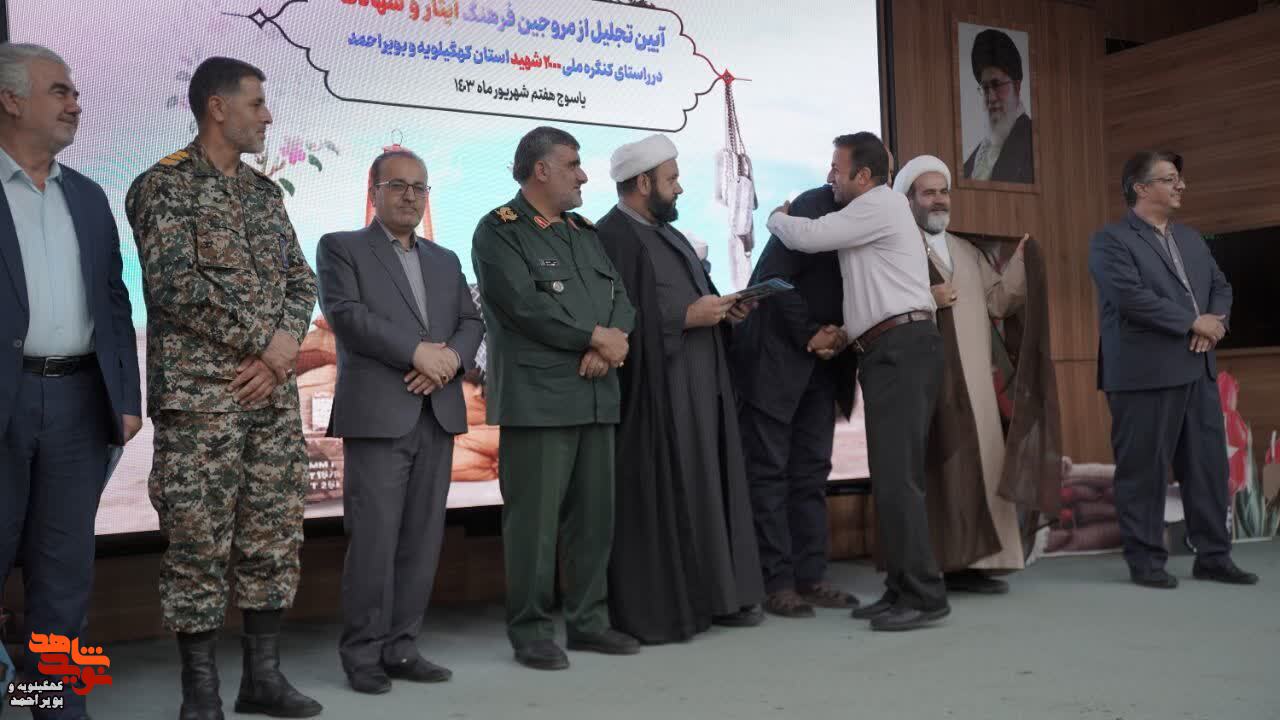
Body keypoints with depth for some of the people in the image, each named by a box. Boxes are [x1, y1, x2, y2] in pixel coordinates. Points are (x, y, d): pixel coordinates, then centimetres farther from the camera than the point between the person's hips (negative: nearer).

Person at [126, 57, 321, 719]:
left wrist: (282, 349, -6)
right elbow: (176, 284, -16)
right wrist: (264, 341, -13)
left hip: (275, 396, 6)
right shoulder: (163, 185, -4)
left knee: (275, 538, 8)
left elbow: (301, 281, 12)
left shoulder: (265, 192, 16)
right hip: (199, 396, -6)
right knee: (198, 546, -1)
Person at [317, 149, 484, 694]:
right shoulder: (341, 248, 6)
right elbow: (346, 315, -9)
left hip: (438, 414, 5)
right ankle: (364, 654, 5)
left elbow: (472, 322, 12)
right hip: (377, 413, -5)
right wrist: (417, 351, -15)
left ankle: (401, 646, 13)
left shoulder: (445, 261, 22)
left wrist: (451, 358, -9)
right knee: (373, 538, -5)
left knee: (422, 538, 4)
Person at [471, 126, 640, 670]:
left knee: (595, 515, 10)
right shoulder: (499, 231, -2)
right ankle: (531, 632, 7)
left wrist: (612, 343, -8)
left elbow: (621, 297, 13)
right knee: (535, 518, -3)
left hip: (597, 396, 7)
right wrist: (597, 337, -9)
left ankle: (589, 620, 21)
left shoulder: (584, 232, 21)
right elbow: (526, 305, -15)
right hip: (537, 398, -7)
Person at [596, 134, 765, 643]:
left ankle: (714, 594, 19)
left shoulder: (668, 235, 20)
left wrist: (723, 308, 5)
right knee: (659, 500, -5)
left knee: (707, 489, 11)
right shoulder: (613, 238, -11)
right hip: (655, 390, -9)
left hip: (699, 386, 9)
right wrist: (686, 317, -17)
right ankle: (656, 610, 4)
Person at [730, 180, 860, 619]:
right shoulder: (813, 206, -12)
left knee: (812, 470, 7)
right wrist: (810, 336, -12)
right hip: (774, 355, -7)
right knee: (769, 470, -2)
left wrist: (840, 334, -6)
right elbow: (773, 279, -16)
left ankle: (810, 576, 13)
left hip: (822, 358, 7)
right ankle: (777, 583, 2)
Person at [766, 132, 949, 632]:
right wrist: (844, 330, 14)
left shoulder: (880, 203, -5)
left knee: (896, 476, -13)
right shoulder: (868, 214, 24)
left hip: (903, 347, -10)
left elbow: (807, 237, -10)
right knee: (890, 477, 10)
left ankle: (924, 595, -9)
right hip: (887, 353, 10)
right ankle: (902, 590, 15)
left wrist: (776, 216, 9)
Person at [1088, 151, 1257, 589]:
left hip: (1198, 371, 7)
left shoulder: (1191, 239, 20)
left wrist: (1216, 322, -5)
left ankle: (1213, 556, 18)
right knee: (1144, 470, -1)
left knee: (1209, 465, 8)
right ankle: (1146, 561, 9)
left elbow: (1221, 286, 17)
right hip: (1145, 374, -7)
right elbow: (1132, 298, -18)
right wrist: (1194, 322, -13)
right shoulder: (1111, 240, -6)